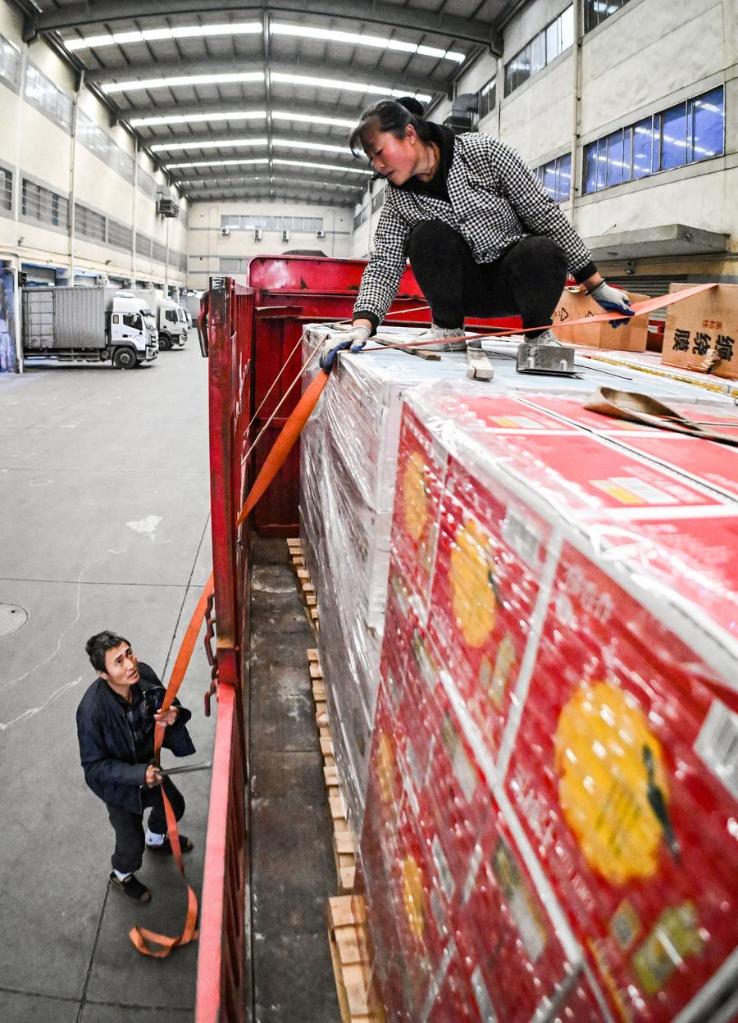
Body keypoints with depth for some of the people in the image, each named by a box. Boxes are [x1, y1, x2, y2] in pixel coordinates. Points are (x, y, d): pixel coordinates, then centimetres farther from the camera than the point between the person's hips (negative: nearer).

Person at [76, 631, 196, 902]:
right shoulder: (92, 710, -39)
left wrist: (174, 715, -30)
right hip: (117, 781, -5)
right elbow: (94, 766, -26)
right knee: (132, 838, 15)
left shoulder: (143, 674, -26)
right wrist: (138, 775, -37)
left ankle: (156, 839, 62)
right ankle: (122, 876, 52)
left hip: (148, 764, 5)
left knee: (174, 805, 26)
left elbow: (167, 703, -7)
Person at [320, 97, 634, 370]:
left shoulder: (483, 151, -15)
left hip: (521, 281, -2)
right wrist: (362, 323, -34)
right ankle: (448, 329, -7)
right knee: (427, 235, -25)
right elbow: (384, 265, -13)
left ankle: (538, 332, -7)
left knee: (543, 251, -36)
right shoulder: (398, 197, -6)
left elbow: (544, 212, -14)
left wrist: (596, 285, -13)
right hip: (467, 288, 2)